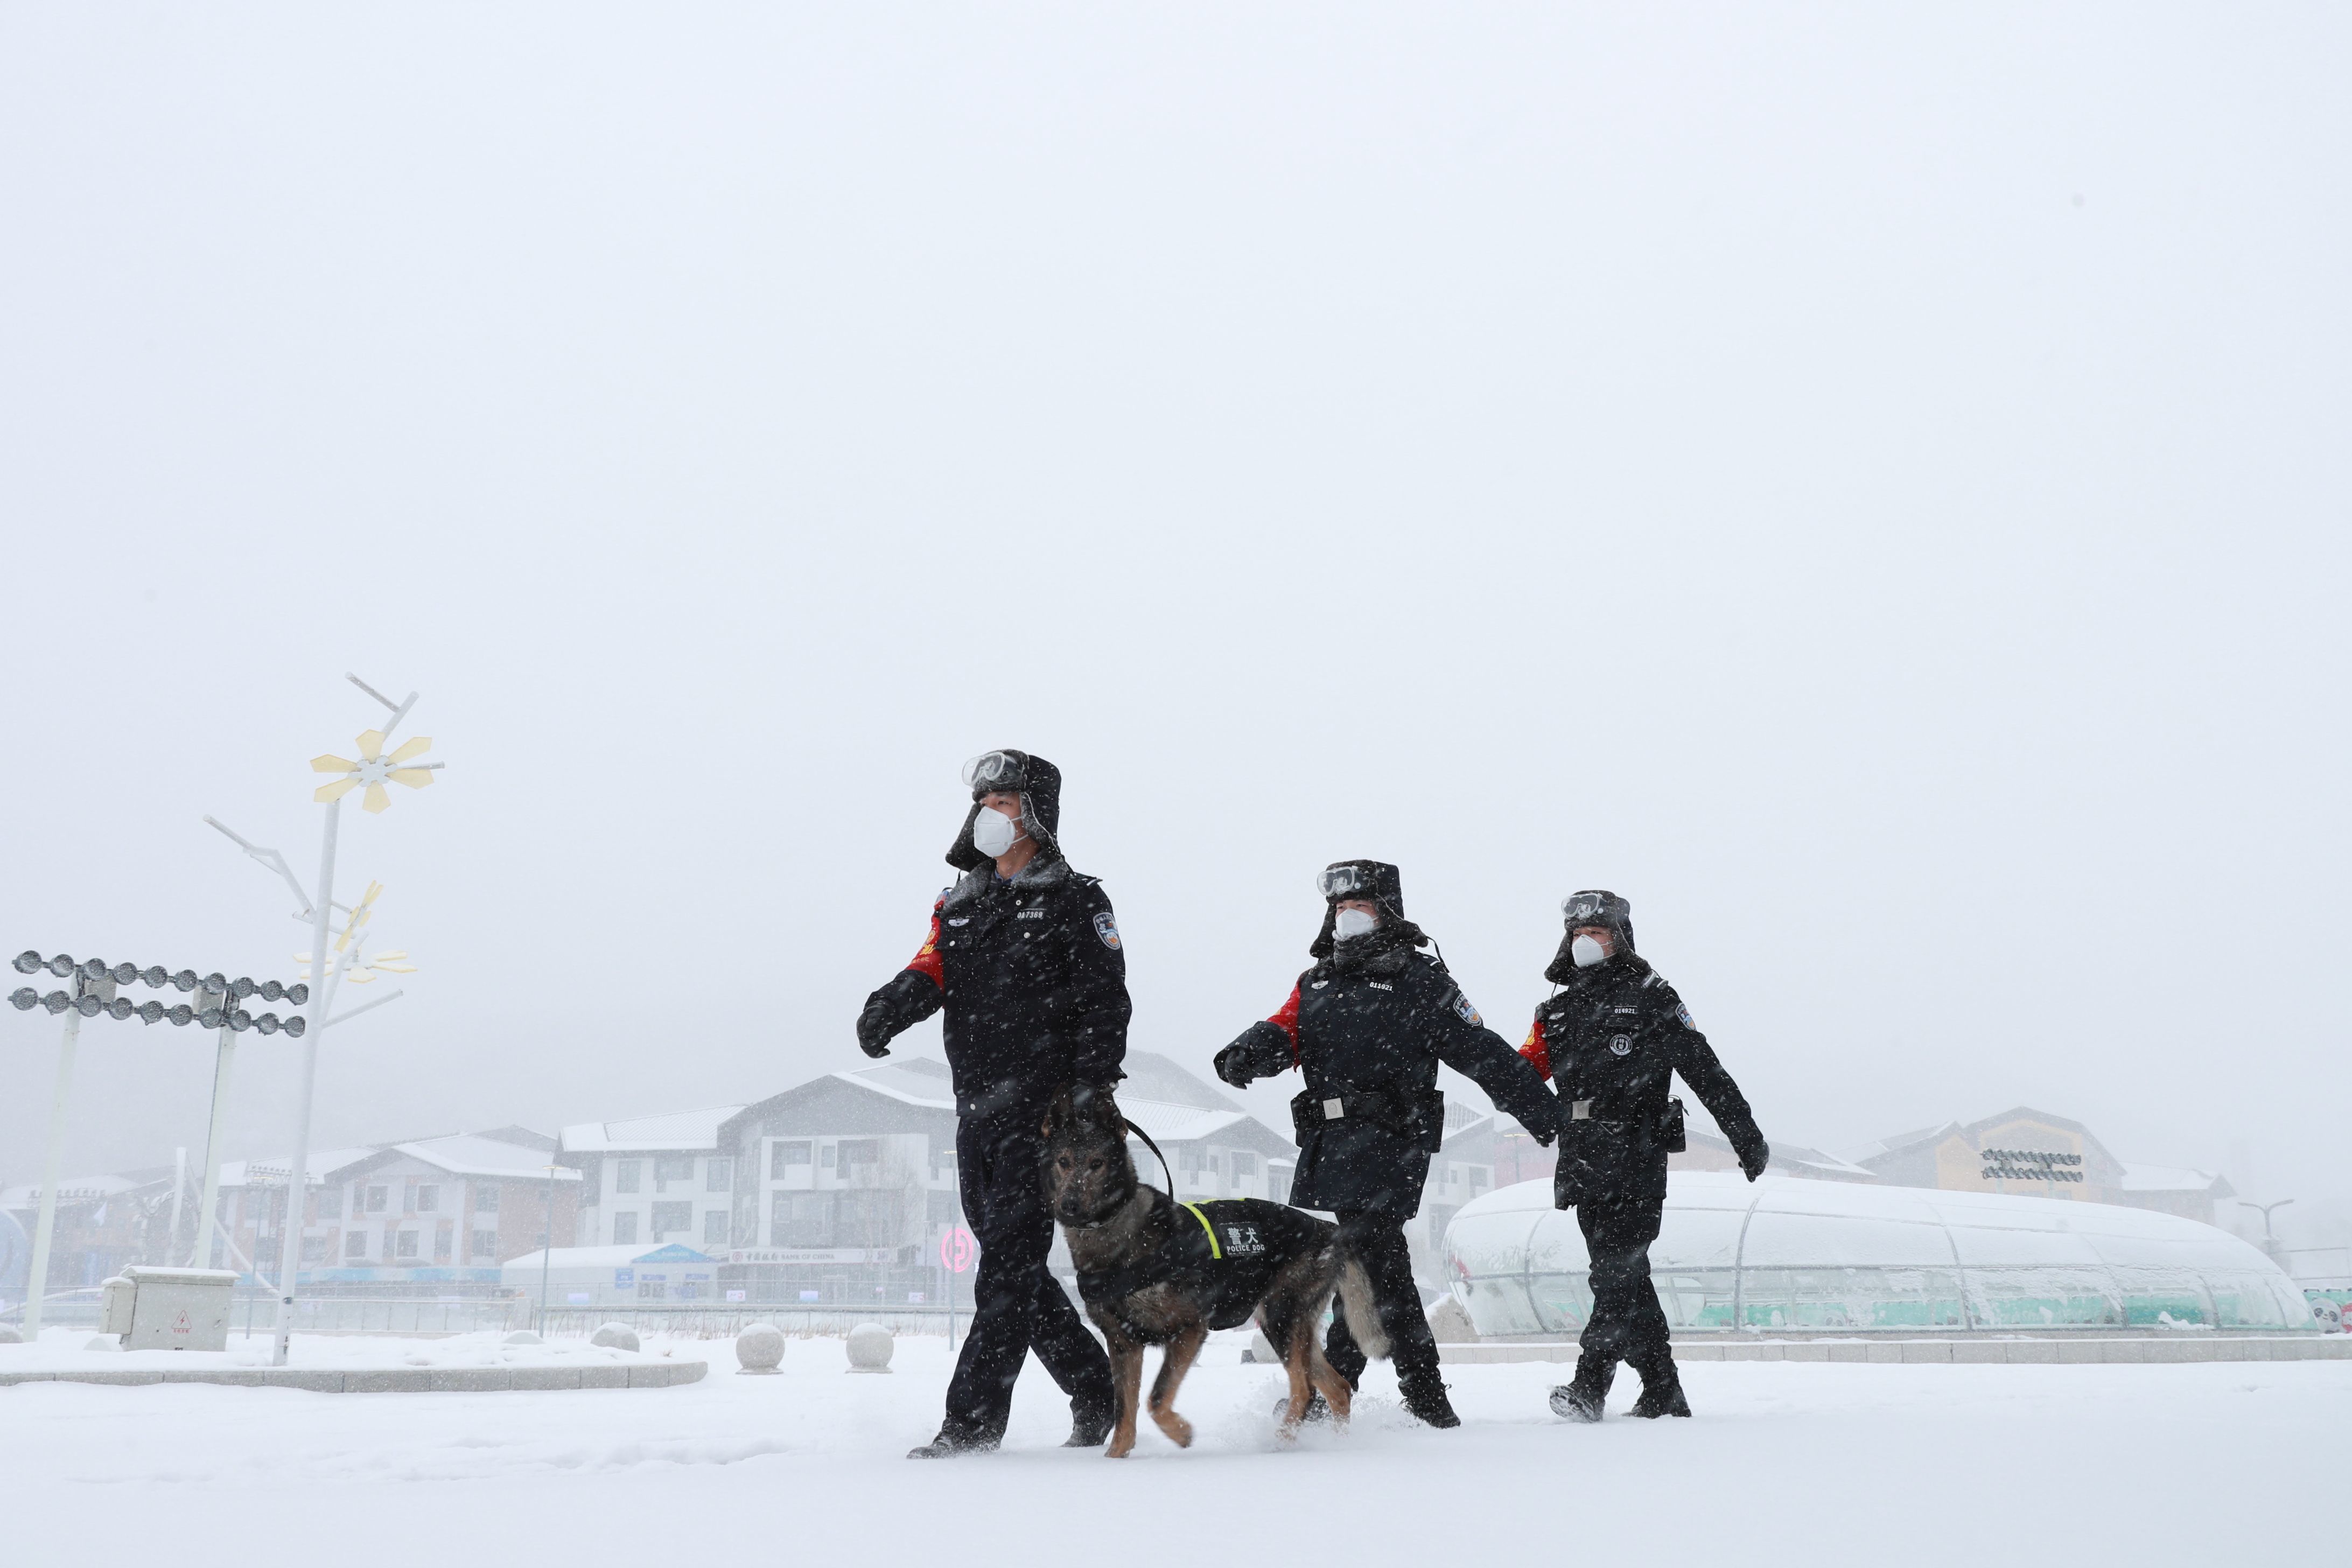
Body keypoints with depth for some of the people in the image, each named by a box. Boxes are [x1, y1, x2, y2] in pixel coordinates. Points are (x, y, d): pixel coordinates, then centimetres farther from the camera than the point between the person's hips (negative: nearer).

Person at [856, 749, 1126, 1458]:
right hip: (977, 1114, 7)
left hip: (1043, 1113, -7)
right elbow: (933, 969, 2)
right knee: (1011, 1265, 11)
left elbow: (1104, 1005, -6)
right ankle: (1097, 1393, 25)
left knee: (1010, 1265, -8)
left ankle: (971, 1421, -4)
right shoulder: (960, 906, 18)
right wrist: (893, 1003, -21)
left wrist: (1088, 1097, -17)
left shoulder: (1075, 902, 0)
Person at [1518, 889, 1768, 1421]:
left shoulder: (1650, 997, 3)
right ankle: (1662, 1393, 16)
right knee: (1624, 1276, 9)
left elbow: (1705, 1070, 3)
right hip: (1585, 1166, 6)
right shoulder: (1559, 1011, 19)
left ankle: (1589, 1384, -13)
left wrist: (1748, 1138, 2)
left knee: (1618, 1272, -11)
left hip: (1636, 1161, -6)